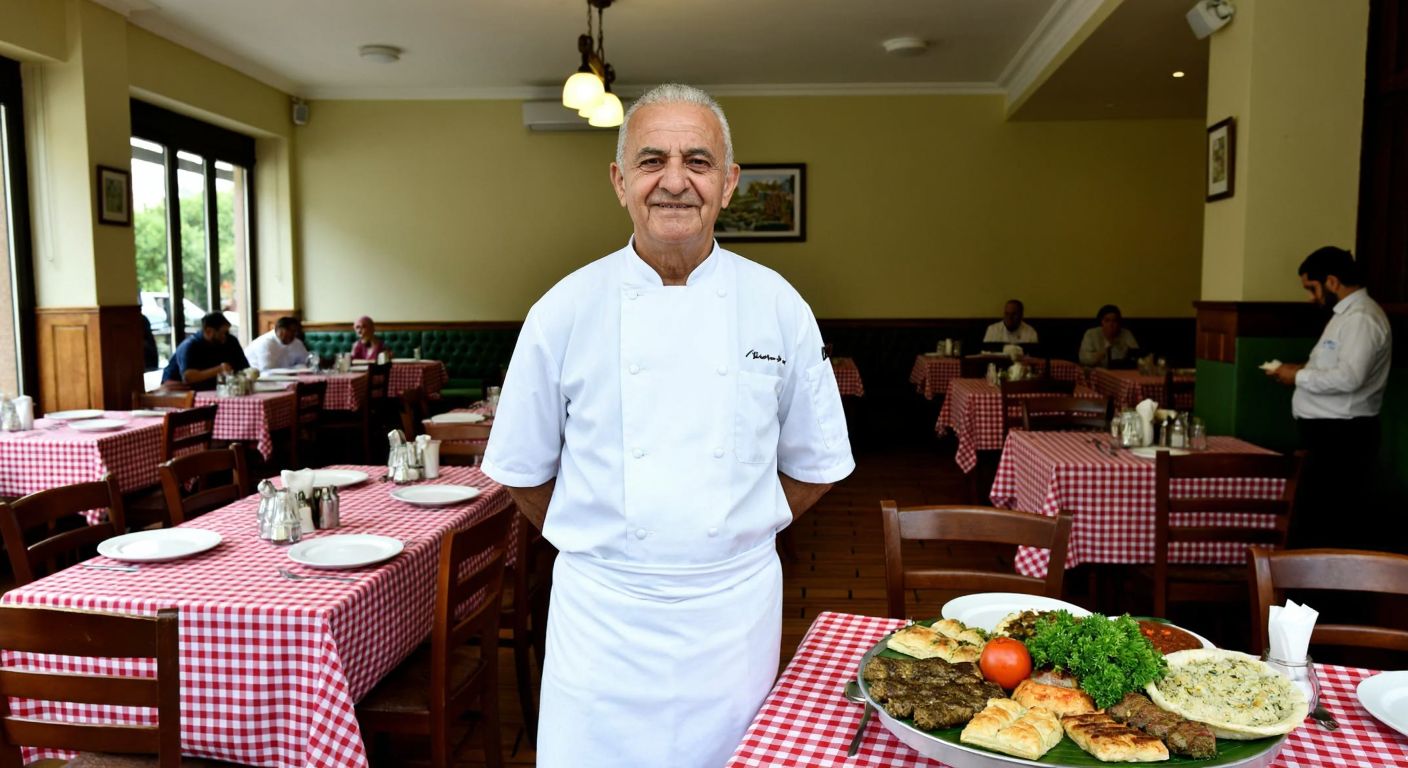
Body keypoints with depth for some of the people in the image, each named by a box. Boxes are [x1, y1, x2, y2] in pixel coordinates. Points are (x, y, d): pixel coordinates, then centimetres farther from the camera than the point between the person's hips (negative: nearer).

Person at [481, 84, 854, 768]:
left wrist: (730, 538, 6)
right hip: (600, 611, -1)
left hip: (736, 608, 1)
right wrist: (599, 546, 5)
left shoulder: (778, 306, -2)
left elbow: (813, 466, 8)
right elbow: (524, 470, 5)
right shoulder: (565, 309, -5)